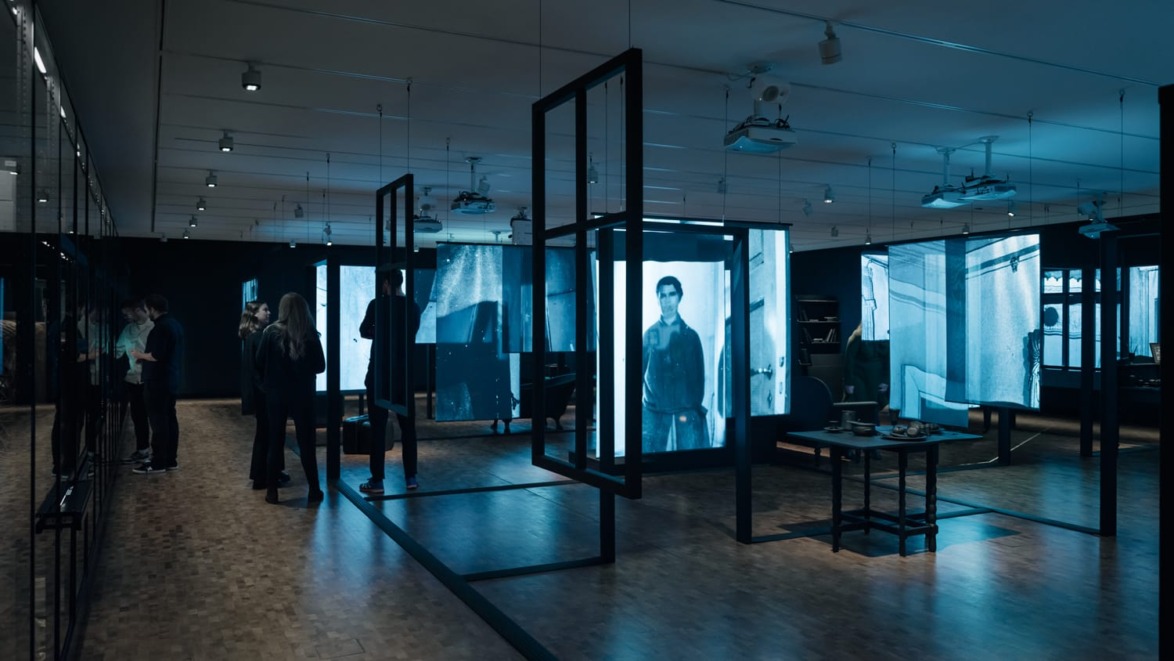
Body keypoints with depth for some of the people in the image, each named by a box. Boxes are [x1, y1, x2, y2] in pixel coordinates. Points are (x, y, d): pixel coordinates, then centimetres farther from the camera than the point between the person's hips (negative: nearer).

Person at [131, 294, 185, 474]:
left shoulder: (161, 327, -18)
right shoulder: (174, 324, 13)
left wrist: (139, 355, -6)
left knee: (158, 421, -5)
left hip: (158, 382, -10)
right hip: (171, 380, 10)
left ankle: (158, 462, 0)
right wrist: (145, 357, 20)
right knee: (169, 419, 11)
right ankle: (170, 459, 16)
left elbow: (157, 356, -23)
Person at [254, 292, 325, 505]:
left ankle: (272, 491, 12)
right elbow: (320, 366, 1)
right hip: (302, 394, 0)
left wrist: (266, 383, 15)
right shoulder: (310, 335, -6)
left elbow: (259, 363, -1)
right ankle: (314, 490, 10)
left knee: (275, 441, 9)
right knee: (306, 441, 7)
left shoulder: (271, 332, -6)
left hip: (276, 394, 0)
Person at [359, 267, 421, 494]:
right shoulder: (413, 307, 4)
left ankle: (377, 481, 2)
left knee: (378, 428, 0)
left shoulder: (378, 304, -9)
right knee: (407, 426, 10)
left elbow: (364, 331, 6)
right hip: (404, 374, 4)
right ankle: (410, 478, 12)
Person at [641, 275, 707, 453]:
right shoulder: (649, 333, 8)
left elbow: (699, 374, 9)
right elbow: (639, 370, 8)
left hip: (686, 408, 0)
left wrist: (697, 404, 2)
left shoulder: (690, 334, 9)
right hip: (654, 409, 0)